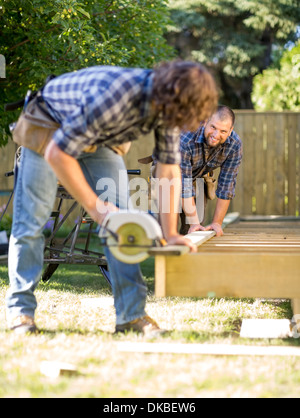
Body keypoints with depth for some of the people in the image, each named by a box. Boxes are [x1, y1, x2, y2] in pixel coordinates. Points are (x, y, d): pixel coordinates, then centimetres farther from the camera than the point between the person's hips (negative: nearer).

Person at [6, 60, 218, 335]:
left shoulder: (167, 105, -21)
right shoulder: (111, 96, -43)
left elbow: (169, 170, -9)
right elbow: (57, 153, -36)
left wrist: (171, 233, -12)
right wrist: (94, 206, -31)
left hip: (100, 138, 6)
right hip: (50, 130, -6)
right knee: (31, 219, -6)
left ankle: (132, 313, -5)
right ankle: (20, 308, 6)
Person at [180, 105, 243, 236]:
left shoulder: (235, 145, -28)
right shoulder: (185, 139, -41)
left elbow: (226, 185, -19)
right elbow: (184, 185, -37)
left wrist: (217, 223, -18)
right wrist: (194, 223, -36)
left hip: (199, 176, 4)